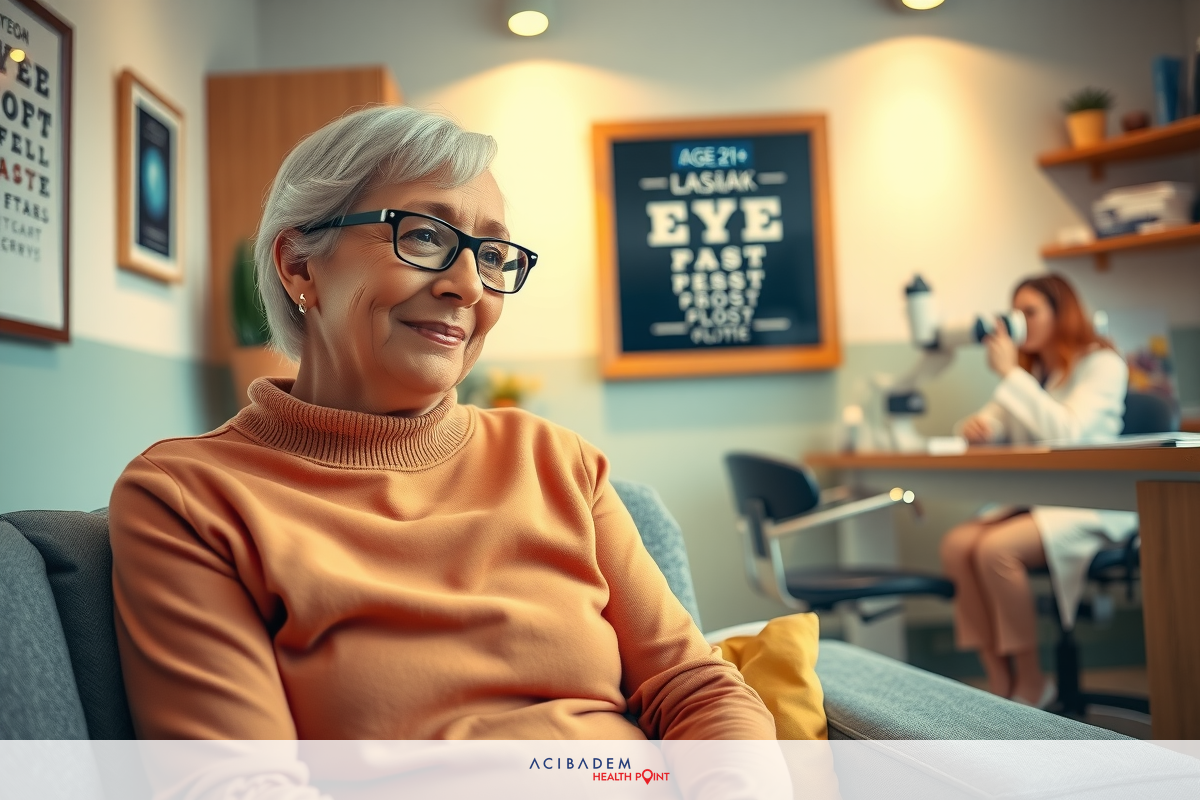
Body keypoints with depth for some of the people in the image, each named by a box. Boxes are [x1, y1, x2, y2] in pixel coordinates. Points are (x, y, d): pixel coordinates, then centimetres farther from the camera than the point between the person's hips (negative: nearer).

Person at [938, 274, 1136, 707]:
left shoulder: (1101, 364, -4)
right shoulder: (1031, 369, 19)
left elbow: (1068, 430, -20)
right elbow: (994, 423, 14)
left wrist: (1010, 374, -20)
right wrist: (978, 425, -12)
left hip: (1093, 505, -7)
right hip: (1035, 497, 7)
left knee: (996, 549, -30)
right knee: (957, 545, -20)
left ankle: (1032, 685, -13)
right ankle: (1000, 682, -16)